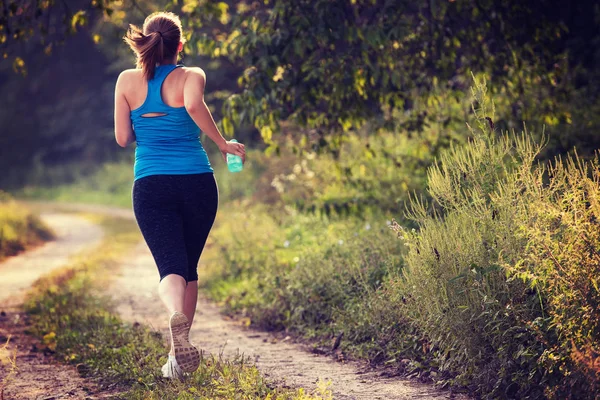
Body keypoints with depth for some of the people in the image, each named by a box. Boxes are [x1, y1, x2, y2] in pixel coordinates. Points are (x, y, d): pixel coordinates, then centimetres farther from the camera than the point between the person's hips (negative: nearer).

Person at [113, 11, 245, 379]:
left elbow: (123, 138, 6)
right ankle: (178, 355, 18)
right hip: (197, 181, 0)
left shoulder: (128, 81, 6)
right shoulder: (191, 76, 0)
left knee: (172, 266, -6)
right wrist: (223, 143, -11)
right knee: (189, 268, 16)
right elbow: (194, 105, -22)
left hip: (151, 185, 0)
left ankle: (177, 316, -40)